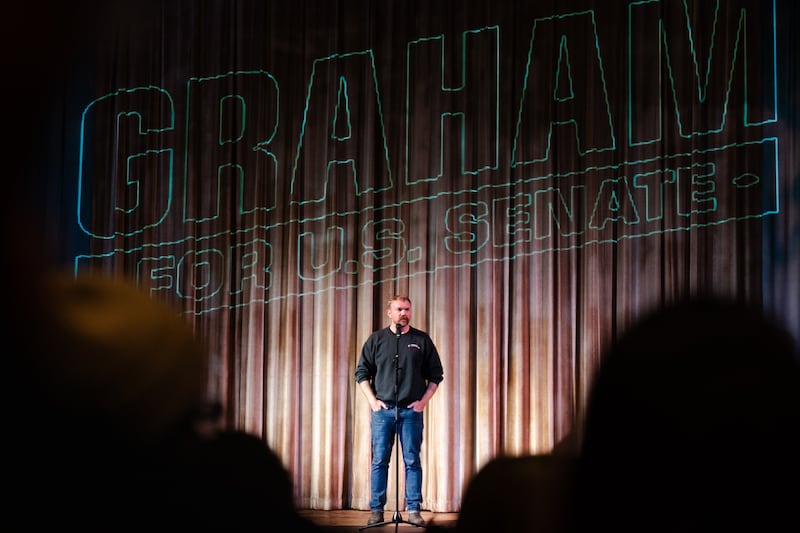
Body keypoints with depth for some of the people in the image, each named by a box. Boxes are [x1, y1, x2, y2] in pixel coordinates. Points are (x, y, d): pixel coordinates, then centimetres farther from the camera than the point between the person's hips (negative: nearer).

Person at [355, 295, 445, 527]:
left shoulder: (422, 340, 6)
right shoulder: (376, 339, 7)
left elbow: (435, 374, 9)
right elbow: (362, 372, 8)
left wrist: (424, 400, -1)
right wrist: (372, 400, -2)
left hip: (411, 411, 0)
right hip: (382, 410, 0)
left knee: (412, 461, 1)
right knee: (379, 461, 1)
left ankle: (414, 510, 6)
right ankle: (376, 510, 6)